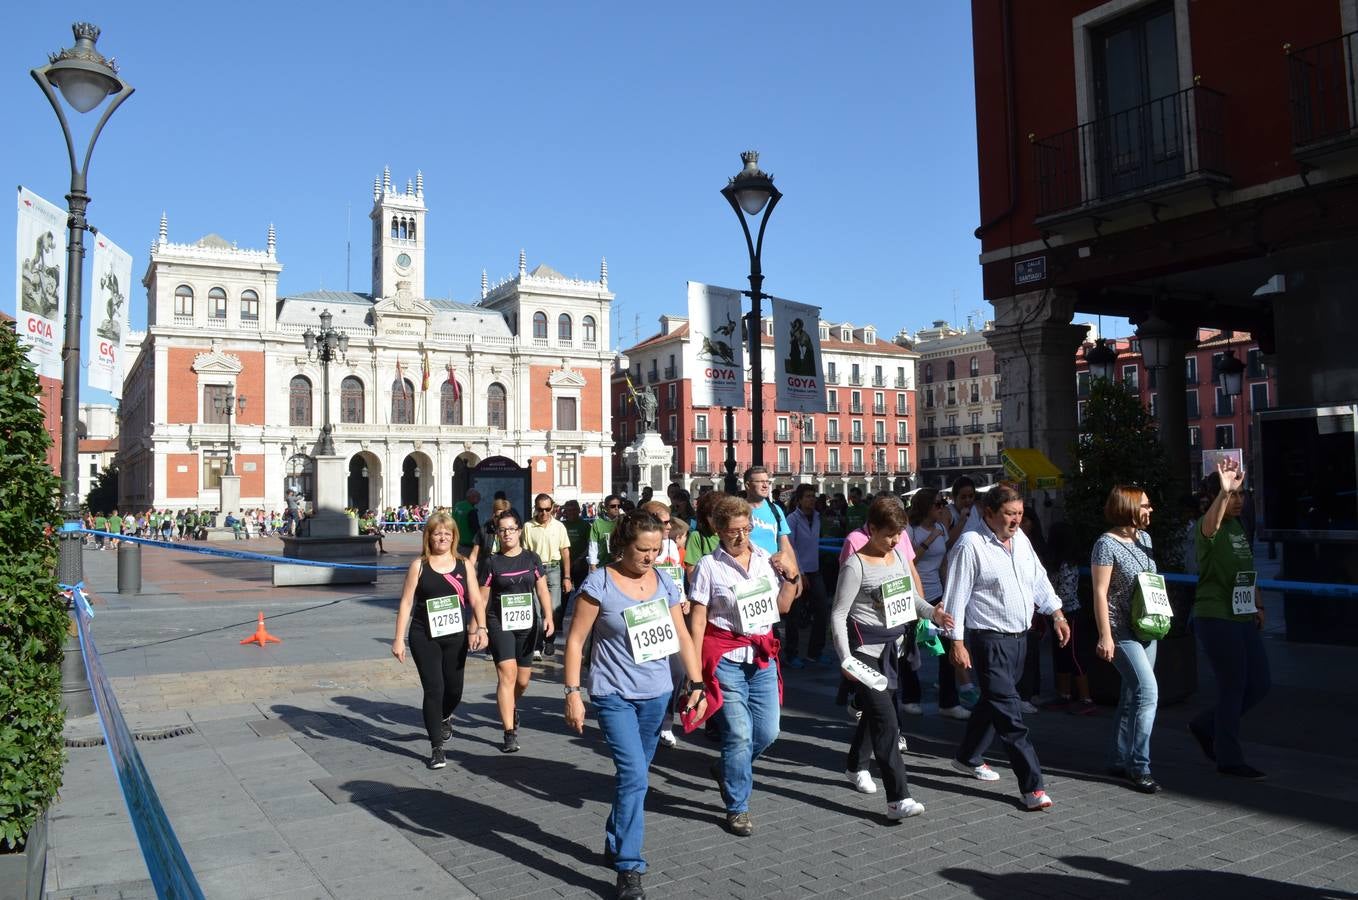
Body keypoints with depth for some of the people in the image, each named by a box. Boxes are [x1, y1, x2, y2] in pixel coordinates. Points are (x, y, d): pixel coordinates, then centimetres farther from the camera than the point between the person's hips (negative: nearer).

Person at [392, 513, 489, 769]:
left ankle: (444, 717, 47)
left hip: (456, 637, 3)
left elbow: (476, 599, 2)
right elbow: (406, 603, -3)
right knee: (434, 689, -6)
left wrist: (481, 627, -12)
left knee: (454, 689, 11)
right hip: (425, 638, -2)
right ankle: (436, 748, 7)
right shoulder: (419, 566, -2)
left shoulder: (463, 564, 3)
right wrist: (399, 638, -7)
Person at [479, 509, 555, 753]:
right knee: (507, 675, -14)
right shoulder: (491, 561, -2)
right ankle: (510, 733, -10)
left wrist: (548, 616, -6)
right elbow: (482, 597, 1)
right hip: (500, 624, -3)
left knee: (523, 679, 10)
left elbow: (542, 590, 5)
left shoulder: (531, 558, 5)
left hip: (527, 624, 3)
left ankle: (512, 705, 45)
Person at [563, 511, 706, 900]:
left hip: (656, 694, 5)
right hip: (614, 695, -5)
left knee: (634, 774, 16)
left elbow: (682, 636, 9)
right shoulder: (599, 583, -12)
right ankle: (628, 869, -3)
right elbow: (575, 640, -9)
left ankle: (616, 842, 38)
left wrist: (697, 683, 3)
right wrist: (573, 693, -13)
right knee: (634, 774, -14)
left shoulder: (665, 583, 2)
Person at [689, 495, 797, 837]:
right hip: (726, 657, -5)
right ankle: (738, 807, 15)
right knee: (739, 734, -4)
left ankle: (726, 770, 35)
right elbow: (697, 620, -7)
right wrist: (695, 668, -11)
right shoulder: (709, 566, -7)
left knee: (767, 731, 7)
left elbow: (782, 606, 16)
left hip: (763, 656, 5)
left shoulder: (766, 559, 7)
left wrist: (792, 577, 0)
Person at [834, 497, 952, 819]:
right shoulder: (856, 565, -16)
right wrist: (846, 658, -23)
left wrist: (932, 612, -2)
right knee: (885, 719, -13)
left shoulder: (899, 555, 6)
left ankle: (856, 765, 44)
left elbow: (911, 594, 18)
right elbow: (838, 614, -15)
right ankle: (898, 799, -13)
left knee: (874, 710, 21)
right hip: (864, 648, -8)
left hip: (891, 645, 8)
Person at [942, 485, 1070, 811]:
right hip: (989, 639, -8)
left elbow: (1038, 579, 20)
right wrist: (957, 642, -18)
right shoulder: (970, 546, -14)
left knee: (993, 702, 20)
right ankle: (1032, 786, -7)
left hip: (1019, 636, 8)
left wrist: (1057, 614, 15)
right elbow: (956, 596, -15)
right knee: (1009, 713, -9)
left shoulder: (1020, 539, 9)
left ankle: (967, 758, 37)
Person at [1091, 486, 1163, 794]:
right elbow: (1100, 593, -15)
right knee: (1148, 691, -15)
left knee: (1132, 696, 11)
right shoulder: (1106, 544, -14)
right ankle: (1140, 767, -8)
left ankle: (1120, 762, 20)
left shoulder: (1143, 538, 10)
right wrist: (1105, 636, -19)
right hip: (1122, 631, -8)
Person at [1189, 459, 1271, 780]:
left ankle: (1206, 725, 27)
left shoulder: (1238, 527, 14)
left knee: (1260, 683, 11)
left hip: (1243, 618, 8)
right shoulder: (1209, 528, -13)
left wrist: (1258, 605, 19)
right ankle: (1229, 759, 11)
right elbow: (1210, 524, -39)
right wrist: (1224, 492, -55)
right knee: (1233, 686, -2)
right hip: (1216, 619, -8)